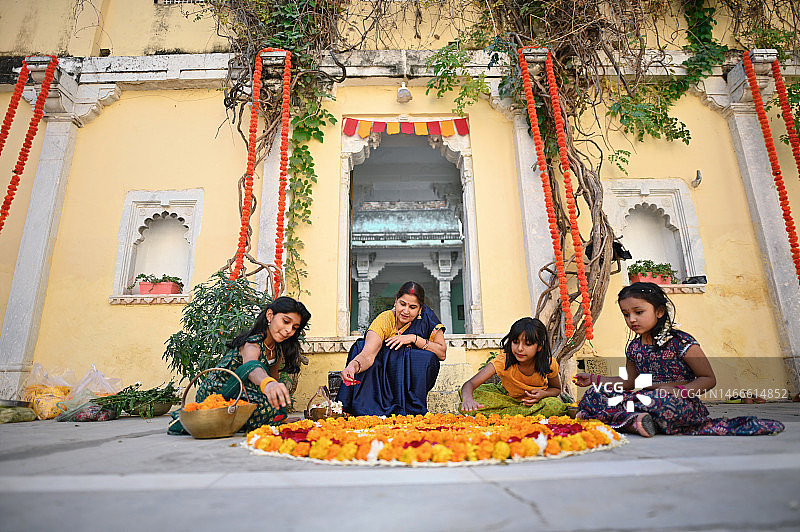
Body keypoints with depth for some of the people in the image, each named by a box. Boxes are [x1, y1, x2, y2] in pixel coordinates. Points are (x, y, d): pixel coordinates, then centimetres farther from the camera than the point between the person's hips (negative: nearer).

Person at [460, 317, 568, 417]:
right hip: (508, 398, -1)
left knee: (556, 406, -34)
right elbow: (470, 384, -37)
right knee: (475, 395, -25)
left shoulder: (548, 364, -22)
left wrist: (543, 394, -23)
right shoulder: (504, 360, -29)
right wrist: (468, 399, -62)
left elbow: (557, 389, 1)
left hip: (536, 400, 2)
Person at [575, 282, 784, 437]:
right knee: (594, 394, -18)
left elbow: (708, 379, -5)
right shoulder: (633, 348, 12)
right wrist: (594, 379, 16)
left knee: (658, 400, -45)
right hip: (645, 398, 7)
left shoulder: (681, 341, -6)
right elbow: (629, 382, 24)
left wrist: (678, 390, -22)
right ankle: (635, 419, -36)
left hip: (684, 405, -6)